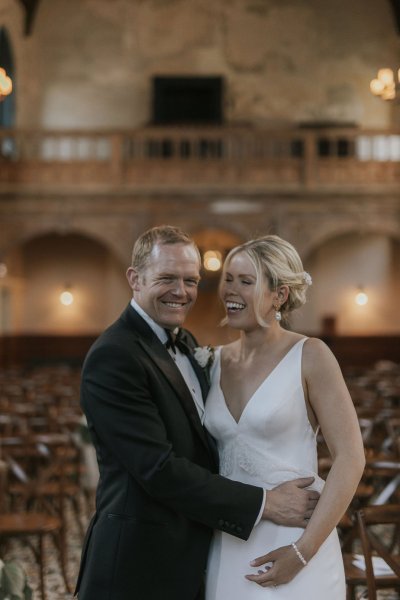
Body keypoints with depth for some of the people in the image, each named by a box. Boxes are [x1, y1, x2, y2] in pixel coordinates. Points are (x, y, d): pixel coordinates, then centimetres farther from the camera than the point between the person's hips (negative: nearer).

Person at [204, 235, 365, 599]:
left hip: (292, 541, -5)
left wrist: (303, 550, -17)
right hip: (228, 546, 5)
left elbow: (350, 459, -12)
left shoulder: (310, 356, -9)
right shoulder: (217, 361, 5)